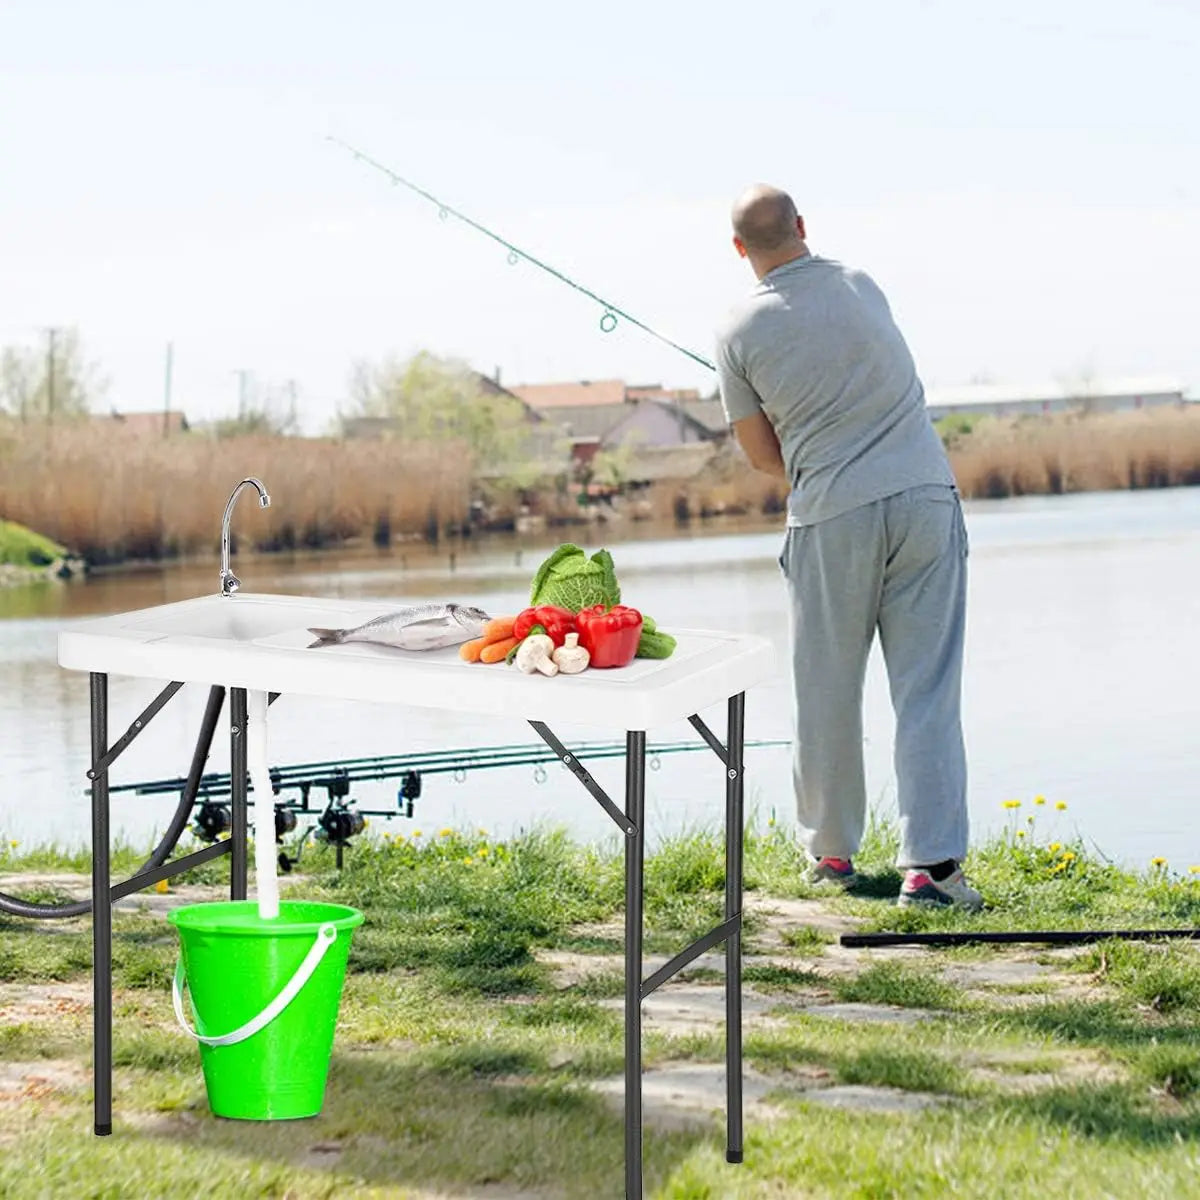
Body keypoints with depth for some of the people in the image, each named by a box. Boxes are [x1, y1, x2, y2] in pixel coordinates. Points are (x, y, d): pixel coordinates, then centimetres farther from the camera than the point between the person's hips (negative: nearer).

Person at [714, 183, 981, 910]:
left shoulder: (741, 332, -2)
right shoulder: (862, 286, 7)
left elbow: (762, 455, 7)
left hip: (832, 520, -2)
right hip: (926, 498, 2)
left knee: (828, 693, 12)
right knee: (928, 688, 0)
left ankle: (831, 853, 23)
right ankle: (932, 862, -6)